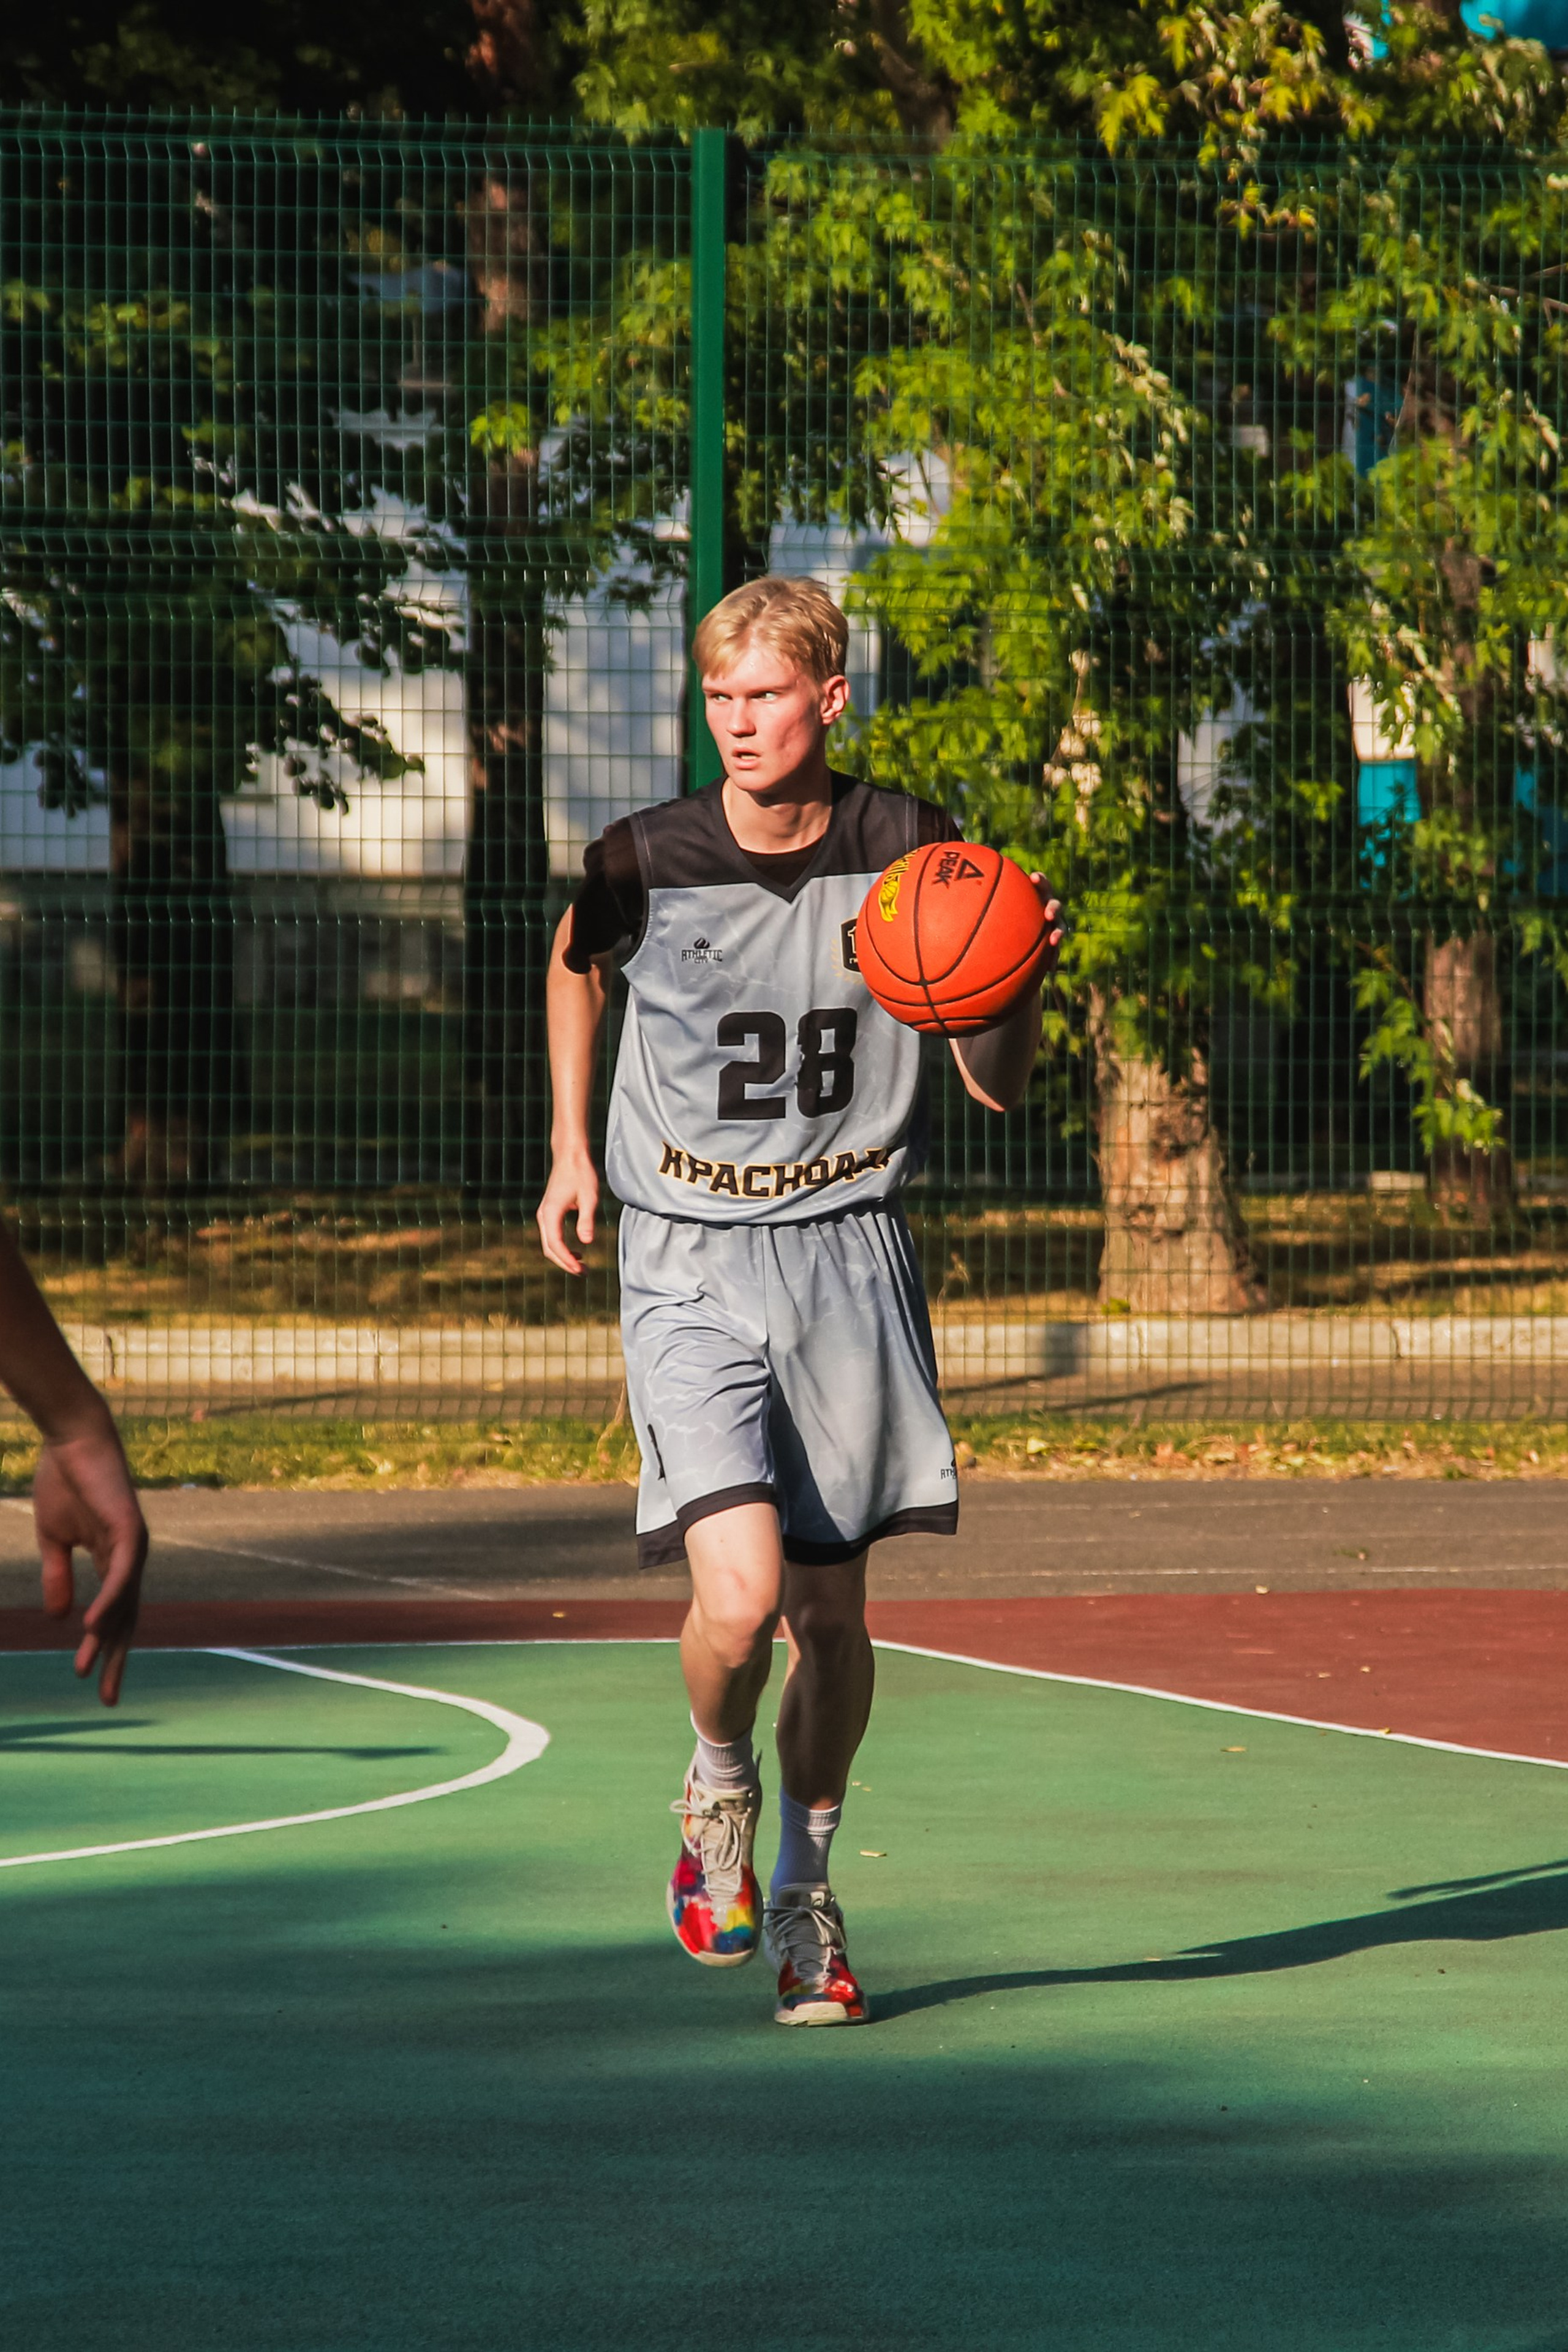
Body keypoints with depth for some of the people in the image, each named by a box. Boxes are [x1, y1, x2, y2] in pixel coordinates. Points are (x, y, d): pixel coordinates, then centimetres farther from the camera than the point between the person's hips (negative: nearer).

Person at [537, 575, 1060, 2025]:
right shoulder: (646, 863, -8)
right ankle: (718, 1788, 14)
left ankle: (804, 1890, 29)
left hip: (852, 1256, 2)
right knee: (739, 1594, -19)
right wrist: (571, 1145, 15)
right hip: (689, 1262, -2)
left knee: (833, 1609, 7)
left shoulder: (909, 854, -4)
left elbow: (1001, 1088, 2)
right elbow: (578, 962, 18)